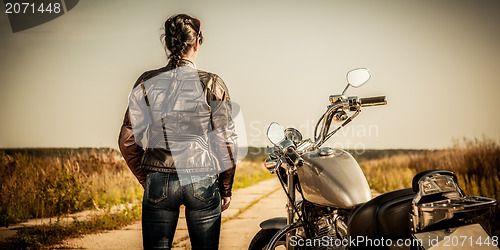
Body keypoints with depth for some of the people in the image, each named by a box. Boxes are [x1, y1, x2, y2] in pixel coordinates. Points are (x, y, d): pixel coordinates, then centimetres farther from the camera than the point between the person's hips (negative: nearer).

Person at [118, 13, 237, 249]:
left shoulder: (147, 83, 0)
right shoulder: (212, 84, -5)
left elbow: (128, 140, 2)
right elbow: (226, 141, -4)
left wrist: (145, 179, 14)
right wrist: (226, 189, 7)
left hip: (158, 182, 1)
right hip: (203, 181, -1)